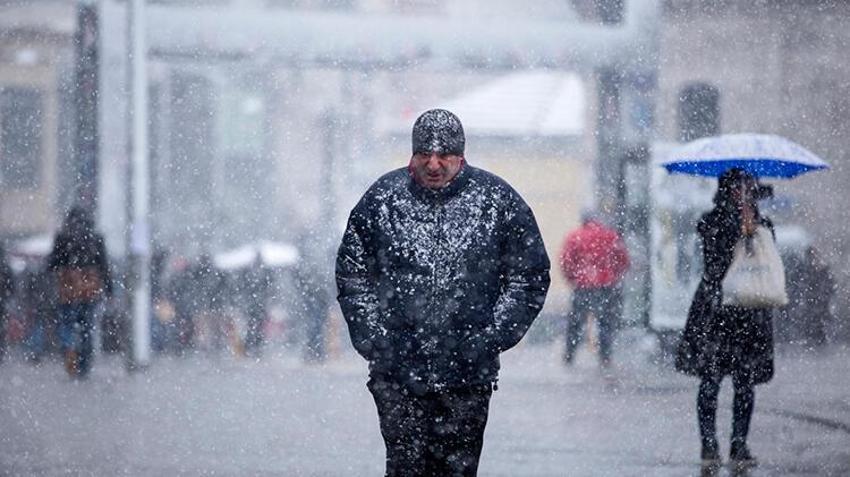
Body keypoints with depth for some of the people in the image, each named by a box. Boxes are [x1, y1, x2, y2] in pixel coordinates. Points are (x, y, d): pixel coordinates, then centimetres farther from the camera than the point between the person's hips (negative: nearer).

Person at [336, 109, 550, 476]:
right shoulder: (382, 199, 3)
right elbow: (352, 274, 11)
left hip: (469, 374, 0)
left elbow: (529, 276, 8)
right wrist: (371, 337, 2)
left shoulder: (497, 201, 1)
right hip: (396, 372, 0)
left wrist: (494, 336, -1)